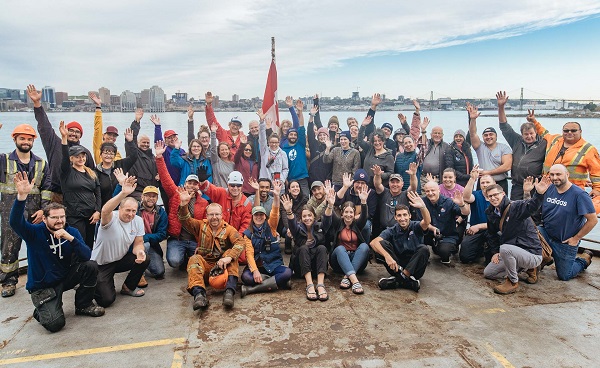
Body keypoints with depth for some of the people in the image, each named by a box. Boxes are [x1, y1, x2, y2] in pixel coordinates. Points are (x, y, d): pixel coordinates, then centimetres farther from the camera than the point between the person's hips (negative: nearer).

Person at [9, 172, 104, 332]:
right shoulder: (35, 232, -12)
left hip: (65, 277, 4)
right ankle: (42, 310, 15)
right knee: (55, 323, -23)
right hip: (41, 286, -4)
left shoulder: (72, 232, -5)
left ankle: (84, 305, 1)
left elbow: (87, 256, -17)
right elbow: (15, 222, -33)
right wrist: (22, 195, -48)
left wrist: (70, 238, -31)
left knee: (91, 266, -22)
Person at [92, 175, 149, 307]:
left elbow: (138, 244, -3)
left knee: (144, 260, -21)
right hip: (101, 264, -5)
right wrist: (123, 193, -61)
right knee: (107, 300, -16)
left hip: (121, 259, 5)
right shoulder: (111, 218, -23)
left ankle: (128, 287, 7)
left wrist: (139, 252, -29)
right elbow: (105, 211, -48)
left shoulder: (138, 221, -7)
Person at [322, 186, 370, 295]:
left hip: (356, 259, 1)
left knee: (364, 246, -26)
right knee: (340, 248, -33)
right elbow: (328, 218, -15)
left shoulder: (357, 224, 9)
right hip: (339, 257, -1)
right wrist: (330, 205, -38)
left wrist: (363, 202, -33)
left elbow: (364, 217, -12)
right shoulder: (338, 223, 7)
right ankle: (354, 280, -52)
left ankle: (347, 277, -38)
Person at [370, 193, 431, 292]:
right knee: (382, 244, -17)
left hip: (414, 267, 0)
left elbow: (427, 222, -28)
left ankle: (398, 280, -30)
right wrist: (387, 256, -36)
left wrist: (423, 207, -50)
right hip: (397, 266, 1)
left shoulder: (416, 227, -4)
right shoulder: (392, 231, -2)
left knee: (423, 248, -27)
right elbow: (373, 242, -18)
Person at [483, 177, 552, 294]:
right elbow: (492, 235, 19)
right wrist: (495, 252, 8)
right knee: (488, 273, 10)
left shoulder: (515, 207, -18)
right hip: (512, 253, 9)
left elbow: (531, 206, -42)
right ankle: (528, 267, 18)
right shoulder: (492, 214, 5)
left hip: (532, 254, -9)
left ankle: (513, 282, -13)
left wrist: (539, 193, -61)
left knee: (505, 248, -38)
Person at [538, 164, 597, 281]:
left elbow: (593, 220, -15)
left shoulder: (579, 195, -17)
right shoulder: (548, 189, -3)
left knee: (564, 276, 6)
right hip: (545, 232, 4)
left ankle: (585, 259, 37)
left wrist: (576, 238, -11)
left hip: (566, 242, -3)